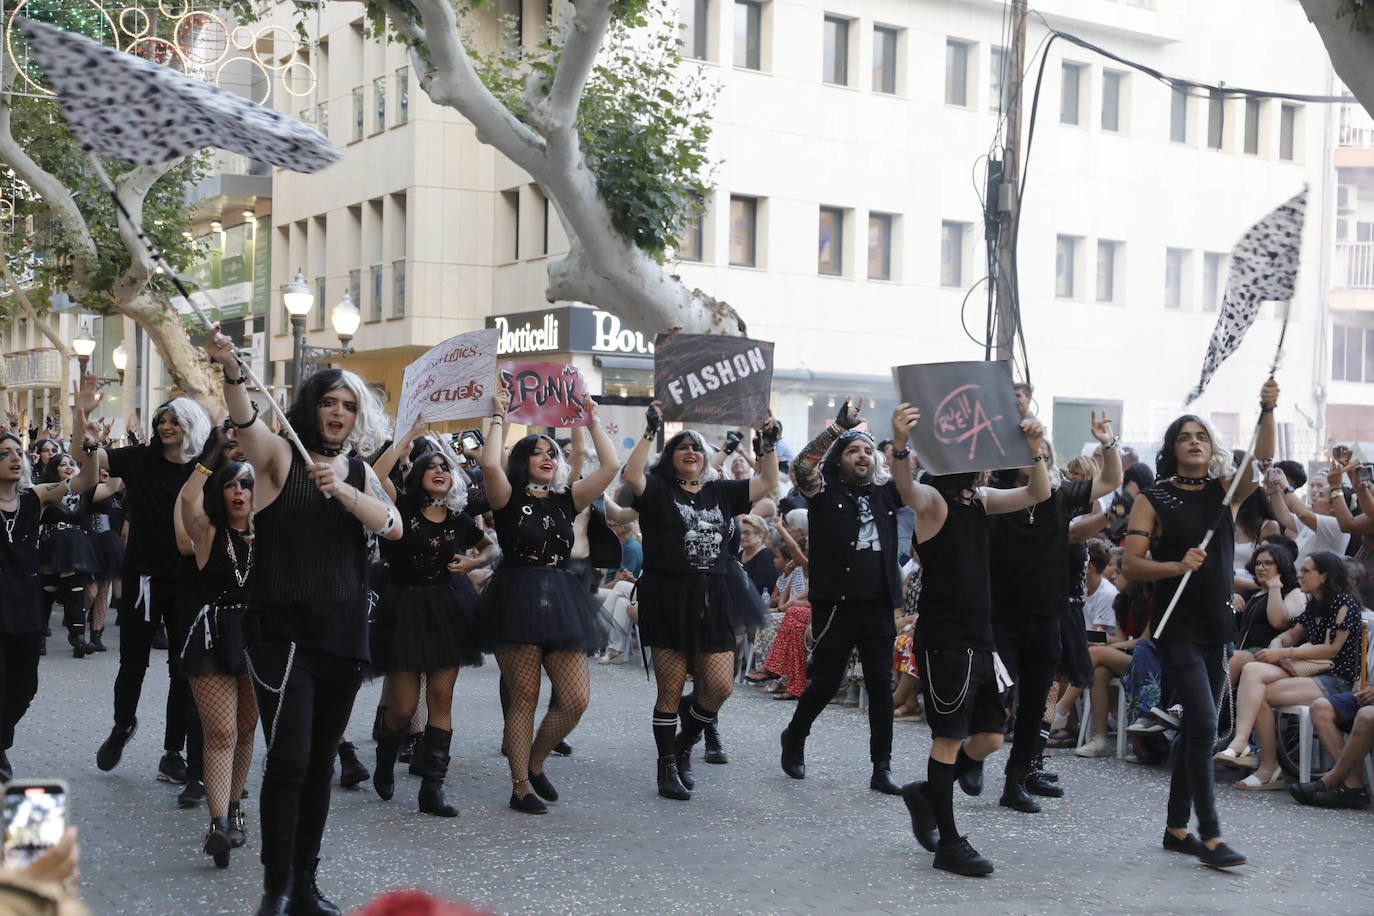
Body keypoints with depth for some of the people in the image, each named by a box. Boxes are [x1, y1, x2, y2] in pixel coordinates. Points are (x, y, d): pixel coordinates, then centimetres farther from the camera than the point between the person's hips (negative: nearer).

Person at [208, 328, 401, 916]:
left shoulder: (360, 473, 11)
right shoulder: (280, 455, -1)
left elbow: (393, 527, -6)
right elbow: (245, 422, -23)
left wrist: (342, 490, -22)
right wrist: (232, 371, -43)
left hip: (344, 632, 5)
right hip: (284, 630, -5)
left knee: (320, 762, 11)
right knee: (288, 759, -13)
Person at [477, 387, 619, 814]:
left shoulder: (566, 500, 13)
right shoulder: (510, 499, 3)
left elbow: (611, 466, 4)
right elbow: (490, 464, -17)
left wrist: (593, 420, 10)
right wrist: (500, 417, -5)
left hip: (560, 599, 4)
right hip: (517, 598, -4)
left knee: (576, 698, -2)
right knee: (524, 695, -3)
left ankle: (535, 763, 21)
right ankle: (520, 787, 8)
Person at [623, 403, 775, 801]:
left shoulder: (720, 492, 14)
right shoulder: (659, 490, 1)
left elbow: (767, 481, 15)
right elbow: (631, 475, -19)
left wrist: (769, 441, 5)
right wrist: (651, 430, -19)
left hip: (713, 603, 4)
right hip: (669, 600, -4)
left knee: (720, 686, -1)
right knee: (671, 690, 0)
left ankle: (683, 744, 25)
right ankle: (667, 767, 14)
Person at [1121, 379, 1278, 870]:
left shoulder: (1225, 490, 7)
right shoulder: (1153, 499, -3)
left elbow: (1262, 460, -10)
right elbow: (1130, 564, -8)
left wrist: (1267, 412, -24)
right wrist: (1177, 566, -23)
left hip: (1218, 626, 5)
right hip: (1177, 626, -5)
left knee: (1196, 728, 10)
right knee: (1204, 724, -14)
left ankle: (1177, 827, 20)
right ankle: (1210, 835, -10)